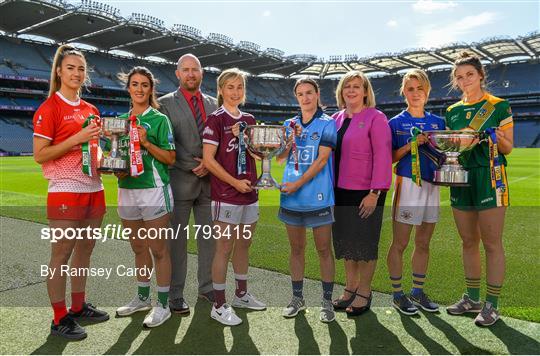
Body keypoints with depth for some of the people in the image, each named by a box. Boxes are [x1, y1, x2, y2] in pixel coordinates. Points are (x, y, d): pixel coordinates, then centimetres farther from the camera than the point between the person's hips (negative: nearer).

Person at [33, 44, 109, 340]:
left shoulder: (91, 110, 14)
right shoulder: (50, 108, -6)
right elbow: (39, 155, -11)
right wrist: (77, 139, -18)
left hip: (94, 190, 7)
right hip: (65, 191, -7)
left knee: (85, 251, 13)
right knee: (61, 255, 1)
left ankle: (79, 307, 28)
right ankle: (59, 319, 13)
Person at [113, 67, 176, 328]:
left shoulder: (159, 119, -4)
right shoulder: (121, 119, 13)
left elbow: (170, 158, -7)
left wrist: (146, 142, -18)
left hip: (153, 191, -6)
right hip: (127, 190, 6)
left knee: (158, 250, 1)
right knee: (139, 248, 17)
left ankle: (162, 305, 13)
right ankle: (142, 298, 32)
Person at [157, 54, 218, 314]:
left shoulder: (213, 104, 13)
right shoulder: (166, 103, 1)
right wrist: (194, 167, -12)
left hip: (209, 180, 4)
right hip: (180, 181, -4)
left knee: (209, 237, 10)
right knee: (177, 239, 2)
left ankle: (207, 287, 25)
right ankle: (175, 295, 14)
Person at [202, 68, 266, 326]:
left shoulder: (249, 119, 13)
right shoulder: (216, 119, -7)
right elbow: (208, 160, -13)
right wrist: (235, 182, -15)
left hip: (249, 192, 7)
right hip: (226, 195, -7)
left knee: (244, 245, 16)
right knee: (224, 249, -1)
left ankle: (241, 295, 32)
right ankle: (219, 305, 10)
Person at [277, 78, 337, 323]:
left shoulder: (327, 124, -1)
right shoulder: (289, 124, 13)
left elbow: (322, 159, -10)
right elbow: (280, 158, 8)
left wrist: (298, 183, -14)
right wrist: (288, 142, -10)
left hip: (318, 197, -4)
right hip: (291, 197, 4)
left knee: (324, 249, 3)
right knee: (296, 248, 12)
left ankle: (327, 301, 14)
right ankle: (297, 298, 24)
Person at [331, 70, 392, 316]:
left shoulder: (375, 118, -7)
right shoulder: (336, 119, 12)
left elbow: (382, 156, -13)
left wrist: (375, 193, -18)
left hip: (365, 192, -6)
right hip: (340, 190, 6)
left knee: (365, 243, 5)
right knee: (346, 240, 14)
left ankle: (364, 293, 20)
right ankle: (350, 287, 30)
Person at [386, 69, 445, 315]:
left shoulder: (437, 122, 11)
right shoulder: (396, 123, -1)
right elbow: (389, 158, -4)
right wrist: (411, 145, -18)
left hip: (432, 186, 5)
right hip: (407, 184, -4)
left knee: (423, 243, 12)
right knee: (400, 243, 0)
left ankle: (418, 291, 25)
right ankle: (397, 294, 13)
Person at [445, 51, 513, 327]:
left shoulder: (499, 106, 1)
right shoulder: (452, 111, 13)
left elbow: (508, 148, 1)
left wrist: (499, 139, -20)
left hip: (490, 178, -4)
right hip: (460, 178, 5)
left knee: (491, 243, -1)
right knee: (468, 242, 11)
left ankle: (492, 304, 9)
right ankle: (472, 298, 23)